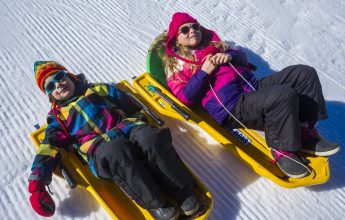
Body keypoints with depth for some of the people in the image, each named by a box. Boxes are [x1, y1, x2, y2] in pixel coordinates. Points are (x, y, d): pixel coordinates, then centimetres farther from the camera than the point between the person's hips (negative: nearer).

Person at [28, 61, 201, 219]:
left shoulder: (99, 89, 28)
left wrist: (145, 125, 6)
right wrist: (37, 182, 1)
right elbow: (49, 148, 14)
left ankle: (183, 191, -23)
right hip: (100, 148, -1)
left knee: (150, 137, -34)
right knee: (116, 151, -39)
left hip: (127, 128, 2)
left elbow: (130, 106, 21)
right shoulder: (58, 116, 25)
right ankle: (155, 203, -28)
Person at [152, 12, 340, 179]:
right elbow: (186, 98, -3)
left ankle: (305, 133, -4)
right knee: (284, 95, -32)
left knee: (305, 73, -7)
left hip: (254, 87, 8)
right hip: (232, 108, -7)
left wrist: (230, 56, 2)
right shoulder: (176, 64, 11)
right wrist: (204, 72, -11)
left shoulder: (213, 44, 28)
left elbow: (241, 55, 24)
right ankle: (282, 148, -13)